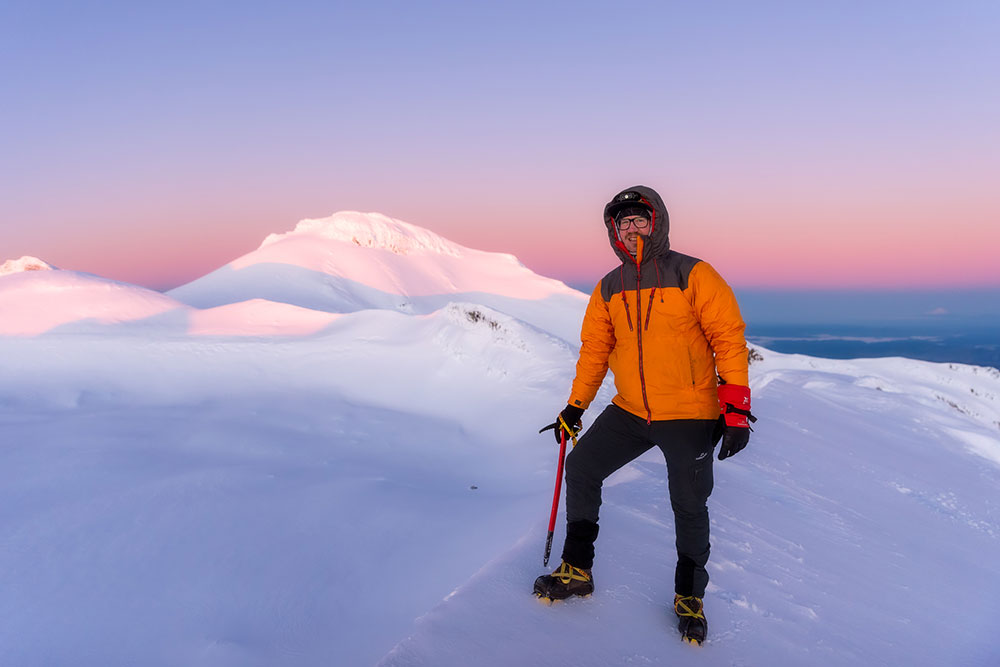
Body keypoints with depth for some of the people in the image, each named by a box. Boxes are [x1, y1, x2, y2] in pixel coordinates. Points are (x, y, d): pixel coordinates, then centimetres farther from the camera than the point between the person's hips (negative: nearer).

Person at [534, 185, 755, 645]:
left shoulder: (694, 275, -10)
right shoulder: (608, 289, 5)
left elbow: (729, 339, -11)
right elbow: (595, 349, 13)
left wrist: (736, 409, -16)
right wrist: (575, 406, 12)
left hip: (689, 416, -4)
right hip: (630, 412, 5)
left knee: (689, 507, 1)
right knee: (580, 468, 1)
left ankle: (690, 595, 26)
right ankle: (576, 570, 19)